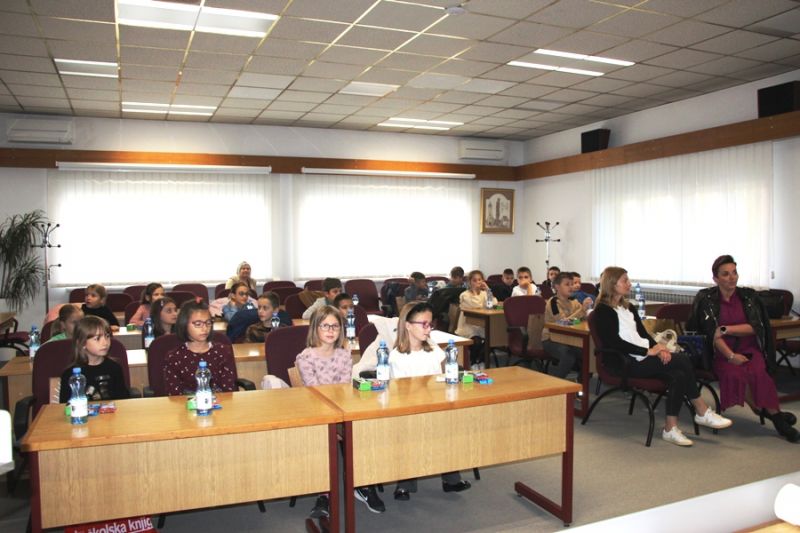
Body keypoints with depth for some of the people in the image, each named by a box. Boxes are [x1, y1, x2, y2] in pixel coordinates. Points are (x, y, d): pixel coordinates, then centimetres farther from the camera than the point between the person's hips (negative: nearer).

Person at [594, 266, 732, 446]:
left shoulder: (629, 308, 21)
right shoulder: (603, 311, -5)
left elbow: (643, 334, 16)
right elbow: (615, 342, -15)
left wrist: (659, 348, -5)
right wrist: (649, 351, -17)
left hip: (644, 357, 8)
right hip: (627, 363, -8)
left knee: (679, 376, -21)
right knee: (683, 360, -19)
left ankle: (671, 428, -16)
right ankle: (702, 412, -6)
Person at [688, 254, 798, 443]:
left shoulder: (749, 296, 7)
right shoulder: (706, 299, 0)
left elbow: (754, 327, -1)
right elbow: (712, 332, -8)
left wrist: (726, 329, -13)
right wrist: (731, 356, -19)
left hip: (750, 349, 1)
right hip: (721, 352, -1)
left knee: (758, 373, -31)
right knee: (734, 374, -31)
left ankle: (766, 411, -11)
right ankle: (774, 414, -13)